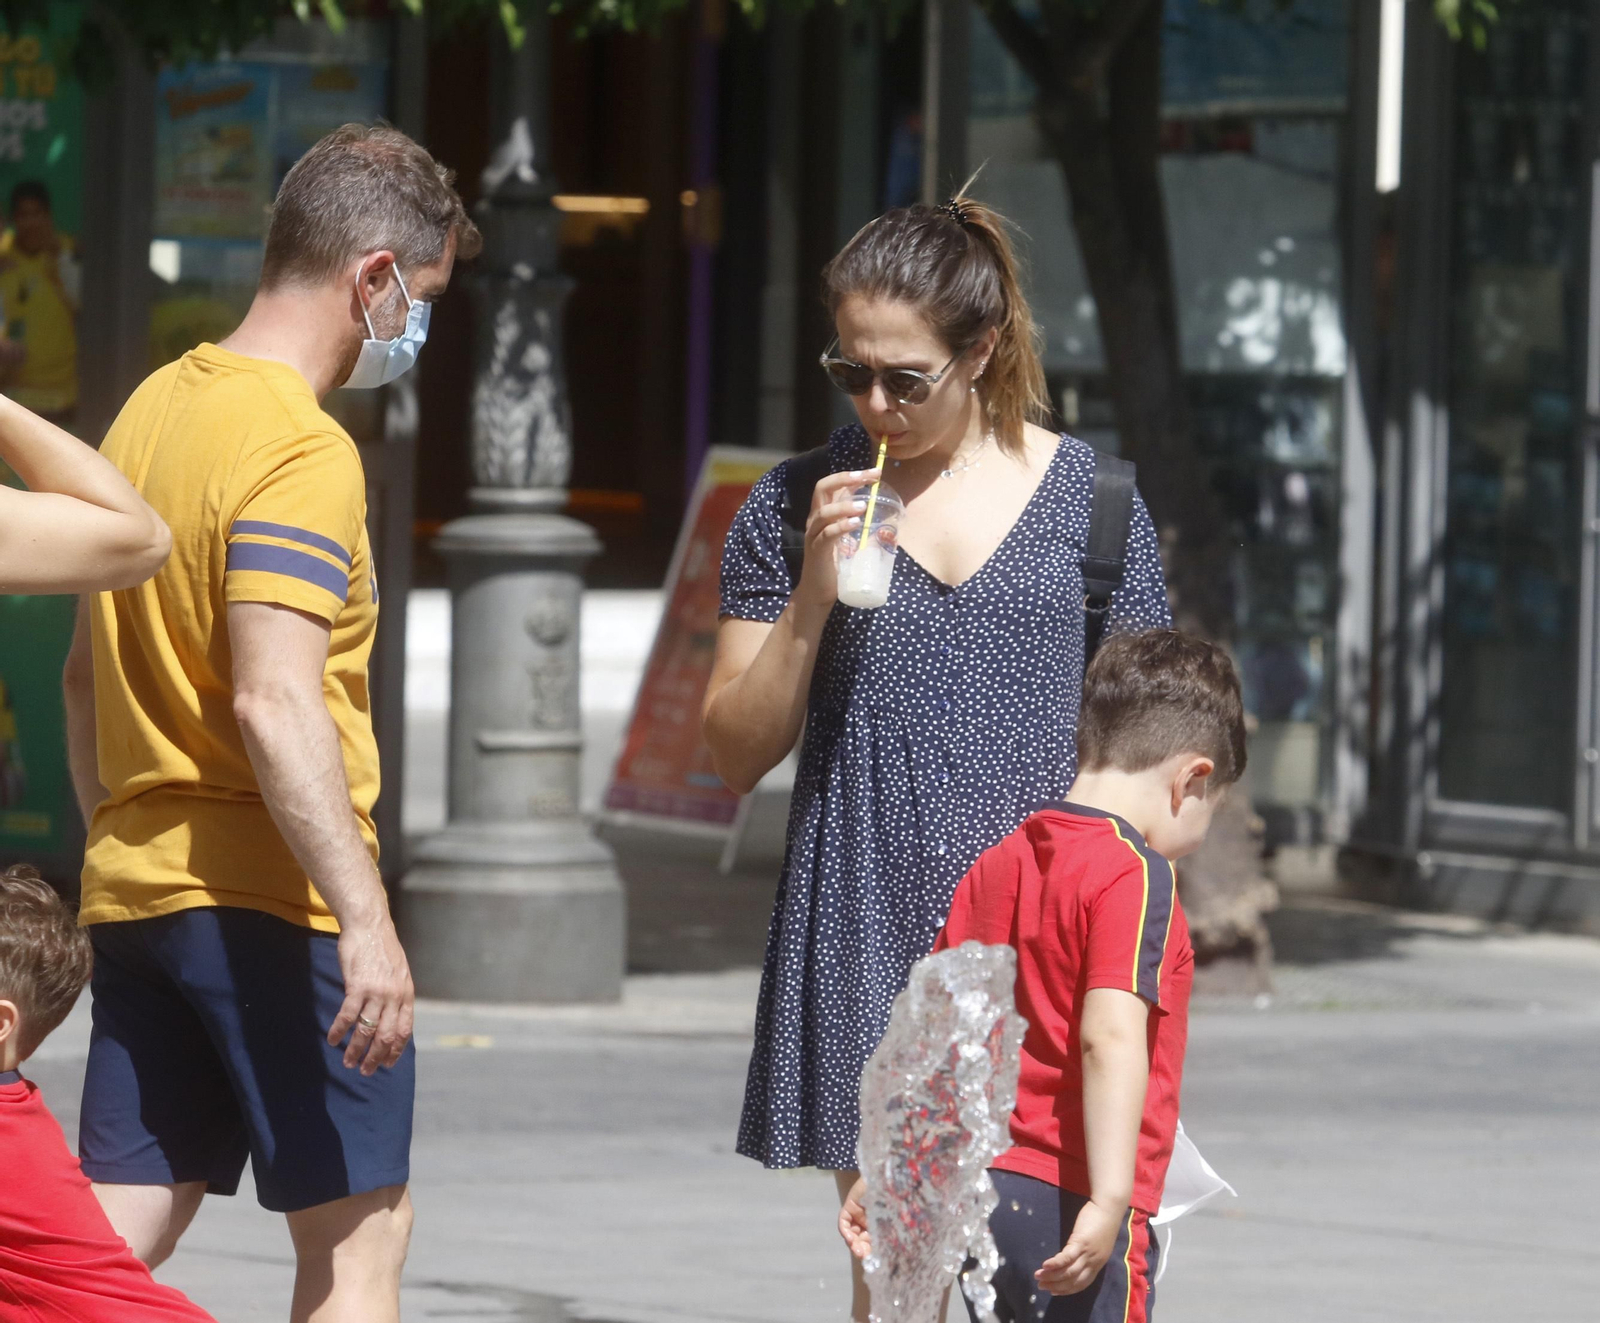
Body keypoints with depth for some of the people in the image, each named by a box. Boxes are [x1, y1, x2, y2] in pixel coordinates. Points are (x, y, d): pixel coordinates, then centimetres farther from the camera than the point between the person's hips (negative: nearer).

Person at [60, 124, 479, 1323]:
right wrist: (366, 919, -27)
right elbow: (275, 705, -24)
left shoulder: (151, 411, 14)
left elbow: (88, 673, 22)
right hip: (268, 898, -8)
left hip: (134, 887, 8)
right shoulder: (302, 450, -14)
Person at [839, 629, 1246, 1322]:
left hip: (977, 1189, 8)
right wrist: (1110, 1200, -29)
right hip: (1067, 1201, -8)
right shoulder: (1136, 875, -12)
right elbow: (1111, 1036, -23)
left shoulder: (997, 865, 13)